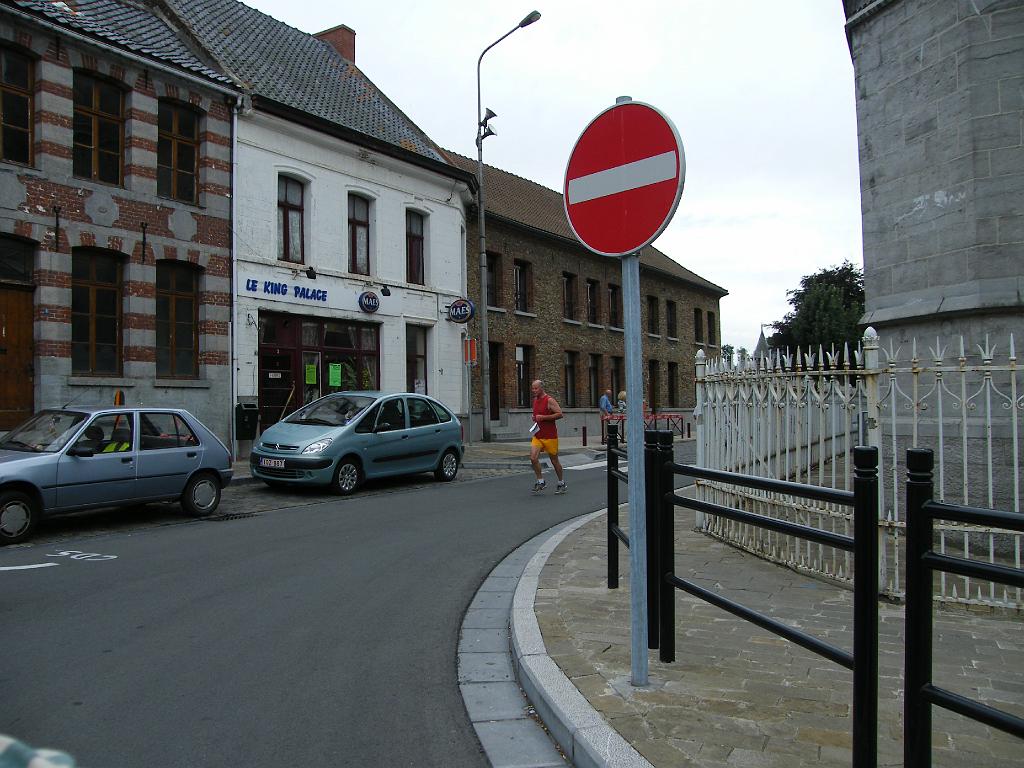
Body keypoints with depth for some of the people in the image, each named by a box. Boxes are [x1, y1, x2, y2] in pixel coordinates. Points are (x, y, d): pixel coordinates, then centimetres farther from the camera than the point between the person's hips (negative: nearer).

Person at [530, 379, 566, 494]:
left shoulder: (550, 400, -12)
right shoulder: (535, 400, 12)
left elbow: (560, 414, -19)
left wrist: (543, 417, -22)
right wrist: (535, 419, 6)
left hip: (550, 436, -6)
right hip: (537, 436, 6)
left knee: (554, 460, 6)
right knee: (533, 458, -12)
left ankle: (561, 483, 24)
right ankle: (540, 482, 2)